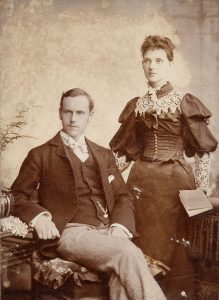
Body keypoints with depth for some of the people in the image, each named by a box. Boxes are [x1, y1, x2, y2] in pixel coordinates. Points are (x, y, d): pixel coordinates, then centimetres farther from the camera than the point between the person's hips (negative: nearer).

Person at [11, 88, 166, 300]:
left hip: (108, 232, 3)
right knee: (128, 253, -30)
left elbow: (123, 197, 17)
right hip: (70, 233, -3)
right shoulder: (40, 155, 13)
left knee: (122, 274, -31)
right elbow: (17, 196, 9)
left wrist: (119, 227, -3)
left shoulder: (104, 155, 23)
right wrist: (37, 216, -12)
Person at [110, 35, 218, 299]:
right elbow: (124, 150, 12)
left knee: (175, 243, 1)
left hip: (175, 180, -3)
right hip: (142, 180, 3)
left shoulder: (184, 102, -1)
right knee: (144, 243, 7)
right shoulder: (136, 105, 9)